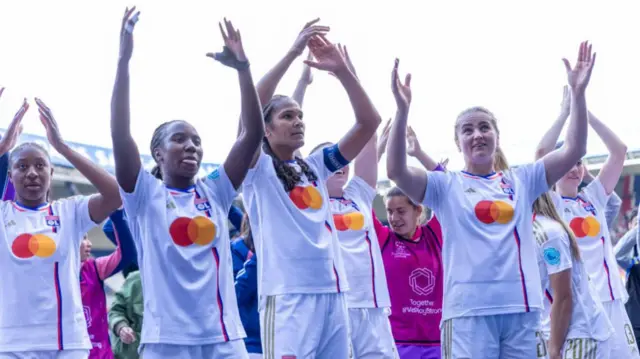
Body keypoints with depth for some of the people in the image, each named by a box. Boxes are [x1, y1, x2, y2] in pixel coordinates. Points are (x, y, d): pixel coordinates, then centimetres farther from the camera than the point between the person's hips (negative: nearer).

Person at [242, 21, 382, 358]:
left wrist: (342, 70, -1)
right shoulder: (258, 168, 3)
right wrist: (293, 53, -16)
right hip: (288, 294, -6)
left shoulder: (315, 166, 17)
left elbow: (369, 122, 12)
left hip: (333, 291, 6)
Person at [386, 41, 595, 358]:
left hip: (521, 307, 3)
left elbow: (574, 150, 6)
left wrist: (578, 94, -2)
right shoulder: (446, 186, 5)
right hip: (468, 310, -3)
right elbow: (397, 171, -10)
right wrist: (402, 110, -19)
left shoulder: (521, 181, 13)